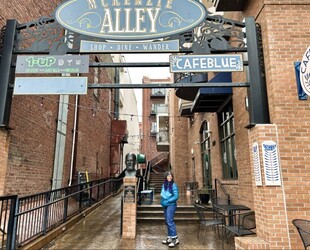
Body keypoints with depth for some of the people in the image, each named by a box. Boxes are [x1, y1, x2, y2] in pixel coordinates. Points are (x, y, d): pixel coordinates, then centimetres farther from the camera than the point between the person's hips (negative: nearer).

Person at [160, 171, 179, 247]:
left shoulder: (173, 185, -11)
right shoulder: (164, 185, 8)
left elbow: (176, 196, -14)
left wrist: (167, 201, -18)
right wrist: (162, 201, 5)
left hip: (171, 205, -7)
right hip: (165, 206, 8)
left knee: (170, 221, -12)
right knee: (167, 222, 13)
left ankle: (175, 238, -4)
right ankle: (169, 238, 23)